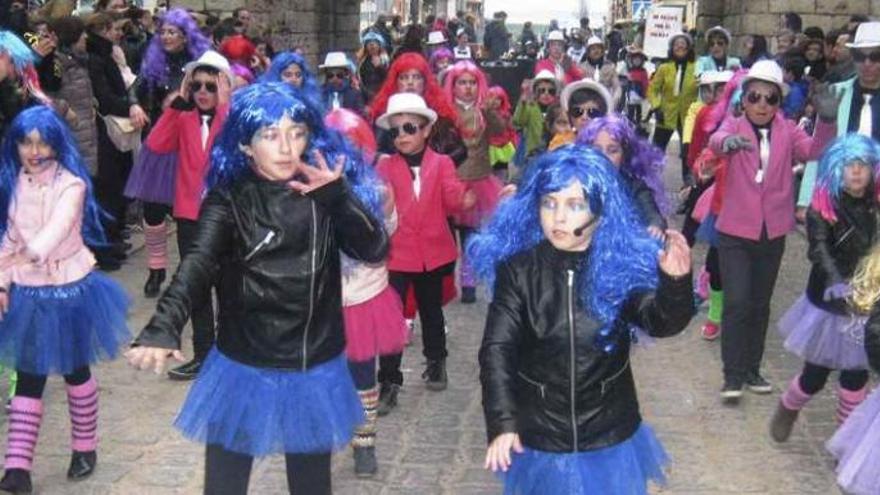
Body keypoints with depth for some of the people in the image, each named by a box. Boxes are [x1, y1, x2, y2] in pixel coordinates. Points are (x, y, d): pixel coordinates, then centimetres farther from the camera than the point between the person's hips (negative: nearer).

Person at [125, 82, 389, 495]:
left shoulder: (324, 195, -2)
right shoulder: (229, 198, -11)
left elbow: (374, 249, -12)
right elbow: (196, 265, -27)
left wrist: (338, 193, -26)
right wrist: (162, 329, -44)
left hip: (315, 369, 3)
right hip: (244, 368, -2)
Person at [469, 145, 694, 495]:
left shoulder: (621, 265, -10)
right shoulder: (518, 269, -11)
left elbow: (661, 321, -21)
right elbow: (497, 348, -15)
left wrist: (675, 283, -42)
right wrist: (502, 422, -26)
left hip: (609, 436, 1)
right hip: (539, 436, 0)